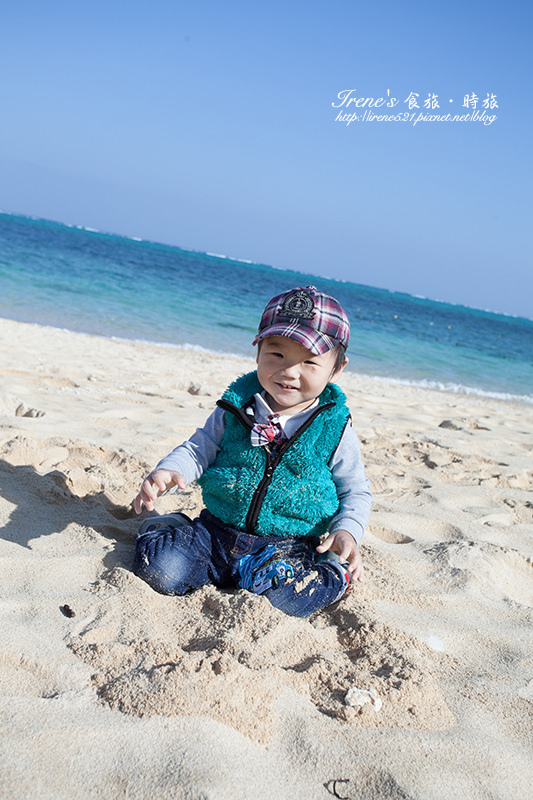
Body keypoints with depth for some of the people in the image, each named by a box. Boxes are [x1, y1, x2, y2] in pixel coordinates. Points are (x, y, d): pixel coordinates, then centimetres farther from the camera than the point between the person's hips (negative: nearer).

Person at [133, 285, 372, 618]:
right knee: (161, 567, -19)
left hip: (289, 545, -1)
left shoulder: (336, 429, -5)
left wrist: (347, 532, -14)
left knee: (290, 599, -30)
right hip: (218, 529, 2)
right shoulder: (238, 405, -1)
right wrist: (170, 471, -16)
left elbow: (356, 491, 5)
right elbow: (202, 447, 5)